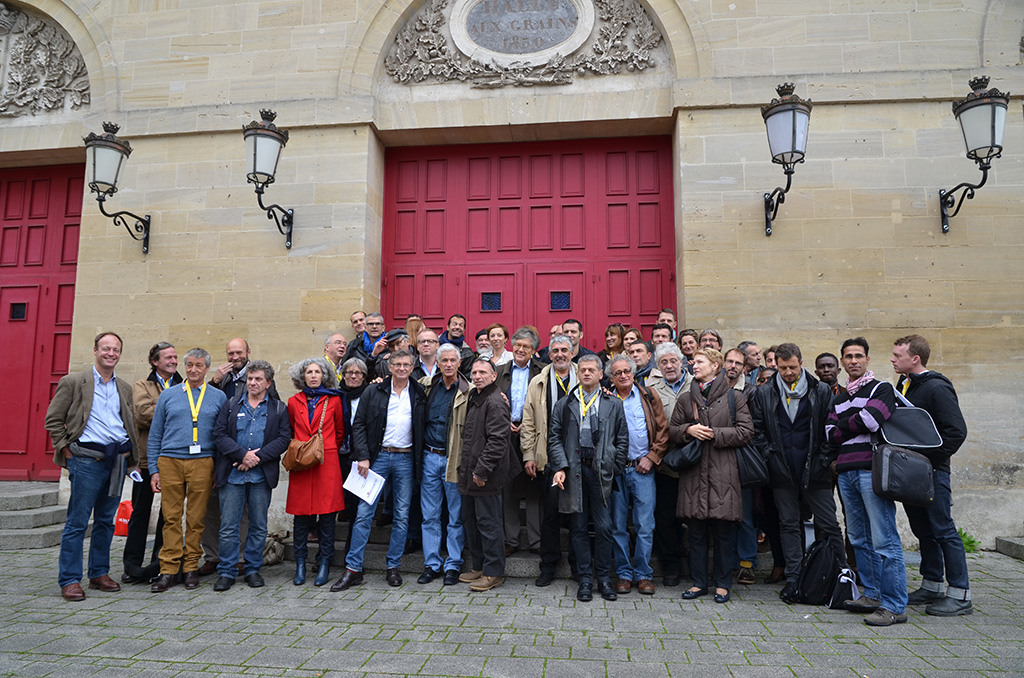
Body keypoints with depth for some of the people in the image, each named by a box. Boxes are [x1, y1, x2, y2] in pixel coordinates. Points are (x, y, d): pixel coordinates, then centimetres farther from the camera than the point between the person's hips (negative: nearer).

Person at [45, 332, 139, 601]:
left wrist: (129, 452, 11)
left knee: (106, 520, 11)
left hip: (118, 458, 5)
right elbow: (53, 420, 0)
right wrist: (67, 451, -5)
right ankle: (69, 580, 7)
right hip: (87, 459, -5)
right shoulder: (73, 382, 0)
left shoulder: (125, 388, 15)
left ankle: (99, 574, 21)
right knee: (77, 521, -2)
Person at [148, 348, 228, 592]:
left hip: (203, 463, 0)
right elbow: (155, 435, 11)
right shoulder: (168, 395, 11)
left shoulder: (219, 397, 9)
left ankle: (191, 567, 15)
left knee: (196, 518, 4)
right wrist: (153, 470, 4)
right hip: (169, 462, 1)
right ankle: (168, 569, 9)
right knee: (171, 517, 1)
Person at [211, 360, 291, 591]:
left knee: (259, 526, 7)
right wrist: (243, 455, -13)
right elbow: (219, 435, 0)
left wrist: (258, 457, -13)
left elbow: (283, 439, -1)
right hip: (232, 475, 0)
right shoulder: (231, 405, 10)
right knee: (228, 526, 2)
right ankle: (226, 572, 13)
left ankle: (253, 569, 20)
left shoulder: (279, 409, 8)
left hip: (262, 476, 0)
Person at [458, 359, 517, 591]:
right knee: (470, 521, 16)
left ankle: (494, 572, 9)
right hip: (469, 475, 10)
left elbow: (497, 440, -21)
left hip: (486, 476, -10)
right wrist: (465, 466, 16)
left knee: (488, 523, -2)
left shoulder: (495, 402, -14)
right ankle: (478, 567, 28)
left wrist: (482, 470, -20)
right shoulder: (474, 398, 16)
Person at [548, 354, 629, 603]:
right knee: (579, 528, 6)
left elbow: (622, 439, 7)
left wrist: (613, 468, -1)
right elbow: (554, 438, 6)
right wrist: (560, 467, -5)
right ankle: (585, 580, 17)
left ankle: (604, 578, 16)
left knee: (604, 527, -1)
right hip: (574, 471, 1)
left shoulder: (613, 404, 8)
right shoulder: (565, 404, 10)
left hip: (601, 471, -1)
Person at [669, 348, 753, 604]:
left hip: (723, 472, -3)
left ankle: (722, 583, 16)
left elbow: (746, 432, -3)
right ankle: (699, 582, 19)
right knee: (697, 530, 7)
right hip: (694, 471, 3)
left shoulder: (734, 396, 3)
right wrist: (688, 430, -6)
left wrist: (714, 434, -9)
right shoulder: (686, 398, 12)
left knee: (724, 530, 3)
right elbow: (672, 431, 13)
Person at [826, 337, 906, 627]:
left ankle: (894, 606, -3)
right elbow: (831, 434, 10)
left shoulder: (881, 388, 2)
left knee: (884, 540, -8)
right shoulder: (839, 398, 21)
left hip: (872, 469, -7)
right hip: (846, 472, 7)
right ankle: (873, 595, 22)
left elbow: (872, 419, -16)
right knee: (859, 539, 12)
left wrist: (843, 425, 0)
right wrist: (857, 425, -4)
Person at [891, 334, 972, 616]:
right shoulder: (903, 386, 13)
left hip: (931, 472, -8)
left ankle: (960, 595, 5)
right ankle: (932, 587, 25)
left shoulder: (936, 387, -13)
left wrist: (931, 459, -17)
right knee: (923, 530, 14)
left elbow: (957, 430, -18)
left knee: (943, 530, -3)